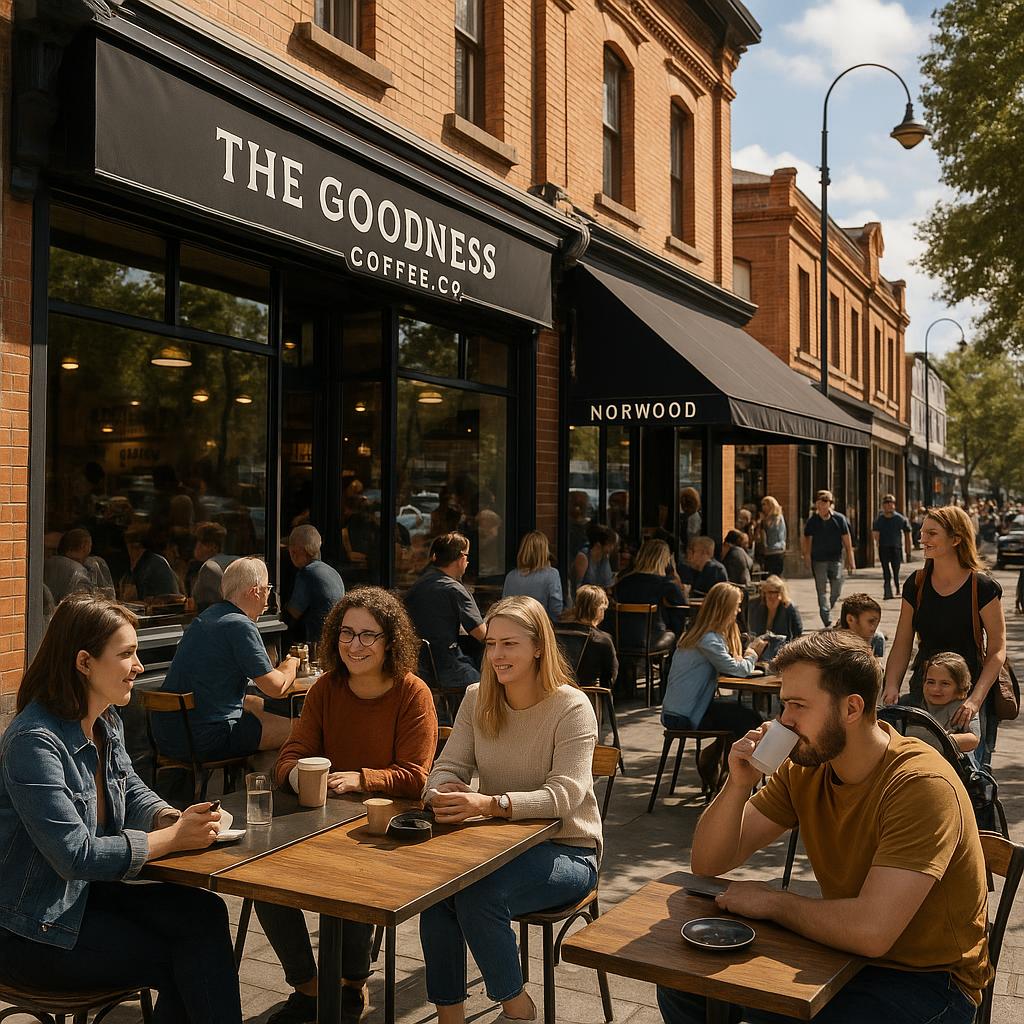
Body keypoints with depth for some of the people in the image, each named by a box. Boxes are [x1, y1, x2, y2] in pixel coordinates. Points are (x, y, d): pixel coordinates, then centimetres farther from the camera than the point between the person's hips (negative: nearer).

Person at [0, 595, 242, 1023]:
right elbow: (75, 856, -27)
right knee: (185, 960, -11)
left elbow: (133, 792, 15)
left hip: (88, 893, 8)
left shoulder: (107, 722, 3)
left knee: (204, 914, -14)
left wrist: (171, 818, -7)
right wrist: (173, 838, -21)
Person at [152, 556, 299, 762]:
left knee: (256, 705, 29)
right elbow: (276, 687, -12)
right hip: (205, 741, -10)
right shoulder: (240, 625, -16)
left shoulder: (204, 617, 13)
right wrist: (291, 664, 9)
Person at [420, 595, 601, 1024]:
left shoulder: (572, 707, -14)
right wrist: (442, 792, -26)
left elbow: (565, 794, -24)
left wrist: (489, 803, -39)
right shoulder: (477, 700, 3)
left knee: (476, 894, -30)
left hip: (565, 850, -4)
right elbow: (448, 767, 1)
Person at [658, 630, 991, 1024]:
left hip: (926, 978, -6)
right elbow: (707, 864, -3)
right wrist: (739, 784, -20)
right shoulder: (805, 767, -5)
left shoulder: (922, 784, -26)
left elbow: (871, 930, -36)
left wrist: (771, 902, -20)